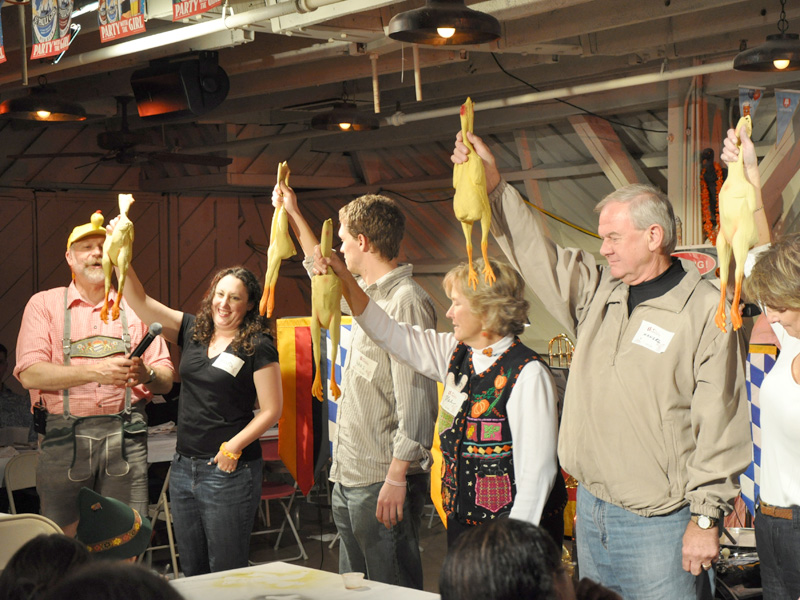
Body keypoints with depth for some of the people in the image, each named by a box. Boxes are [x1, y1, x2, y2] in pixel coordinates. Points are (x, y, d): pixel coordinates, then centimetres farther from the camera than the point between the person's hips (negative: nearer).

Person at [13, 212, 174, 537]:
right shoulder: (44, 304, 7)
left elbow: (166, 378, 12)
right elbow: (29, 374, -5)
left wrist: (146, 374, -12)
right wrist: (95, 371, -15)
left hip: (125, 435, 2)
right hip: (64, 436, -2)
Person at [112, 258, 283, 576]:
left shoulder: (258, 347, -7)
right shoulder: (193, 330, 8)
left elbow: (271, 409, -9)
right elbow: (140, 302, 5)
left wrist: (233, 446, -17)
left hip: (228, 470, -6)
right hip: (184, 465, 6)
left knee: (227, 574, 0)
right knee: (192, 572, 14)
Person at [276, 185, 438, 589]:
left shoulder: (407, 302, -16)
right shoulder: (370, 294, 13)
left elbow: (414, 400, -22)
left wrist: (397, 477, -24)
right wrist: (294, 215, 40)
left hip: (383, 480, -10)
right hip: (350, 478, 10)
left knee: (393, 588, -4)